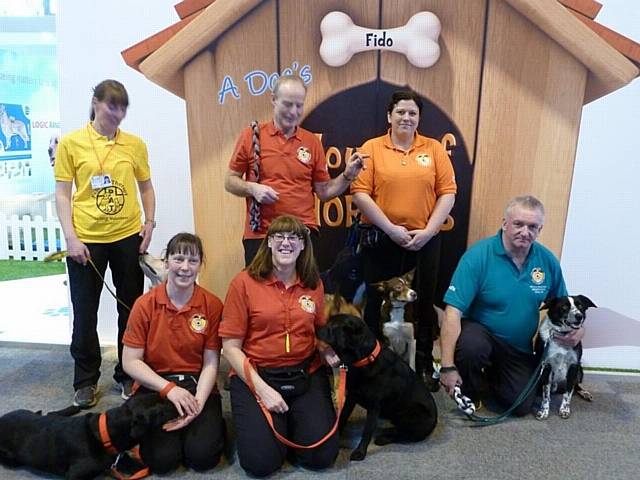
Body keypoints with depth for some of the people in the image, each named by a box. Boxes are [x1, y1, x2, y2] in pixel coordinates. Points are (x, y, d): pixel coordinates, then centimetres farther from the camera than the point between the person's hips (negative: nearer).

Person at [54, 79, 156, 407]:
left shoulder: (135, 144, 4)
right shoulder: (71, 143, -1)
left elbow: (146, 187, 12)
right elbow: (62, 194, -1)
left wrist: (149, 223, 0)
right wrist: (70, 237, -9)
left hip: (128, 237, 2)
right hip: (86, 240, -2)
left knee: (131, 309, 10)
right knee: (85, 312, 8)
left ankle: (128, 375, 28)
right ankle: (85, 381, 26)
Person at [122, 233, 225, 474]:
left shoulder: (212, 305, -7)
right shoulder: (145, 304, -6)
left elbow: (211, 363, -4)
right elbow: (130, 361, -5)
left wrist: (197, 404, -19)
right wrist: (169, 388, -18)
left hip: (198, 386, 0)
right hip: (155, 388, 0)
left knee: (202, 455, -20)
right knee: (162, 458, -19)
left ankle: (212, 424, 13)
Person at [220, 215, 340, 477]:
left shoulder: (314, 284, 4)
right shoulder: (244, 283, -8)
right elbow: (230, 346, -7)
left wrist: (328, 351, -4)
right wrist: (262, 389, -16)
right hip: (255, 374, -2)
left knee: (322, 455, -11)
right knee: (260, 461, -17)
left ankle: (290, 421, 20)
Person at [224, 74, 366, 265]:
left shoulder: (312, 142, 7)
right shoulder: (251, 135, 1)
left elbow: (323, 192, 9)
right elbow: (230, 181, 6)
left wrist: (347, 176, -6)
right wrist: (252, 188, -12)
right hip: (260, 235, -1)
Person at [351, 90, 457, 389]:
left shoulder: (434, 149, 5)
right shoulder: (372, 148, 0)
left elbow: (447, 193, 1)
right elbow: (360, 193, -8)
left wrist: (428, 231, -9)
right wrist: (391, 229, -13)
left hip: (425, 240, 2)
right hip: (381, 240, -1)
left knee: (423, 305, 12)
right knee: (378, 304, 10)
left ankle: (424, 366, 28)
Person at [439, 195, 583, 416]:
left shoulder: (548, 261, -6)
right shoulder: (478, 256, -22)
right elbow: (453, 311, -26)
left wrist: (576, 329, -12)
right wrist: (448, 366, -30)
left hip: (520, 349, 5)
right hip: (480, 331, -4)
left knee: (521, 406, -3)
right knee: (470, 346, -37)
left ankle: (492, 374, 30)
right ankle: (470, 393, -2)